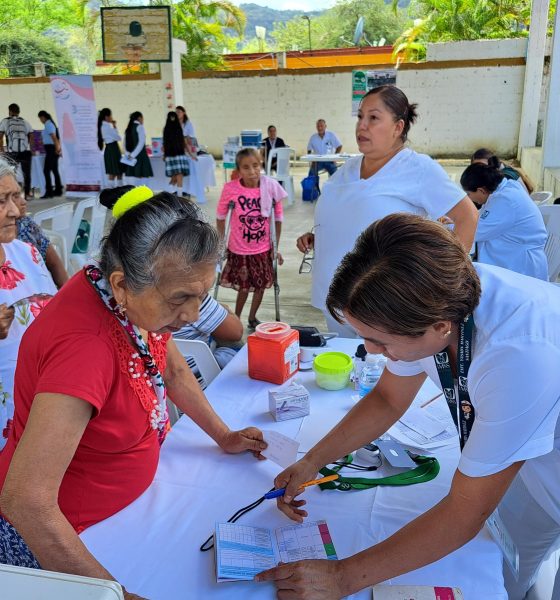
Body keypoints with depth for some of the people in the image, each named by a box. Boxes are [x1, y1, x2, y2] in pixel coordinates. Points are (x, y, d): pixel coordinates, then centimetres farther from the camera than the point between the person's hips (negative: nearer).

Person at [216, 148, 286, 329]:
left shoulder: (271, 187, -14)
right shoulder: (230, 189, -17)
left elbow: (277, 219, -4)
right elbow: (220, 217, -3)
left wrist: (276, 247, -1)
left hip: (263, 249, 2)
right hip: (239, 249, -2)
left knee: (261, 285, 16)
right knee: (243, 286, 11)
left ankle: (252, 317, 40)